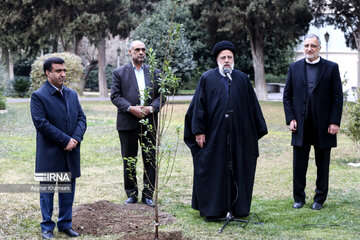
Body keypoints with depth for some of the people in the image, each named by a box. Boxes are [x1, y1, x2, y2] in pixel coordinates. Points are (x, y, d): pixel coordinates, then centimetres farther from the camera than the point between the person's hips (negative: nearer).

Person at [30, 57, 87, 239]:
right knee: (47, 191, 5)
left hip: (71, 153, 5)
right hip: (49, 154, -5)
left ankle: (65, 224, 23)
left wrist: (76, 138, -9)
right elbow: (41, 123, -16)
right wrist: (65, 140, -17)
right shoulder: (38, 96, -8)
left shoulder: (72, 94, 11)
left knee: (68, 191, 11)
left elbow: (81, 118, 10)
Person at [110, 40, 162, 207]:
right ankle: (131, 194, 16)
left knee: (150, 160, 2)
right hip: (128, 123, -1)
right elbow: (115, 96, -2)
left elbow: (161, 95, 7)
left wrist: (152, 107, -12)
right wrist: (130, 108, -16)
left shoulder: (155, 73, 11)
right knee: (129, 160, 6)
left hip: (149, 123, 2)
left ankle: (148, 194, 10)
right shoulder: (119, 73, 4)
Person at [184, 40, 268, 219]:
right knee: (212, 171, 1)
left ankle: (238, 208, 16)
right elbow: (199, 105, -1)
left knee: (238, 169, 6)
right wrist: (199, 131, -8)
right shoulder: (207, 79, 2)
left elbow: (252, 106, 10)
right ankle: (212, 209, 10)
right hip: (213, 135, -2)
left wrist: (258, 130, 7)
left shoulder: (242, 79, 8)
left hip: (238, 134, 2)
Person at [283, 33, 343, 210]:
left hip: (323, 127, -1)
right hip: (301, 126, 1)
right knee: (299, 165, 5)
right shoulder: (294, 67, 8)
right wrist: (290, 118, -1)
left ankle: (319, 199, 18)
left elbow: (337, 97, -1)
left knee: (322, 166, 7)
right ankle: (299, 198, 17)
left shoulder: (331, 68, 1)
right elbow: (287, 95, 9)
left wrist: (335, 122, -8)